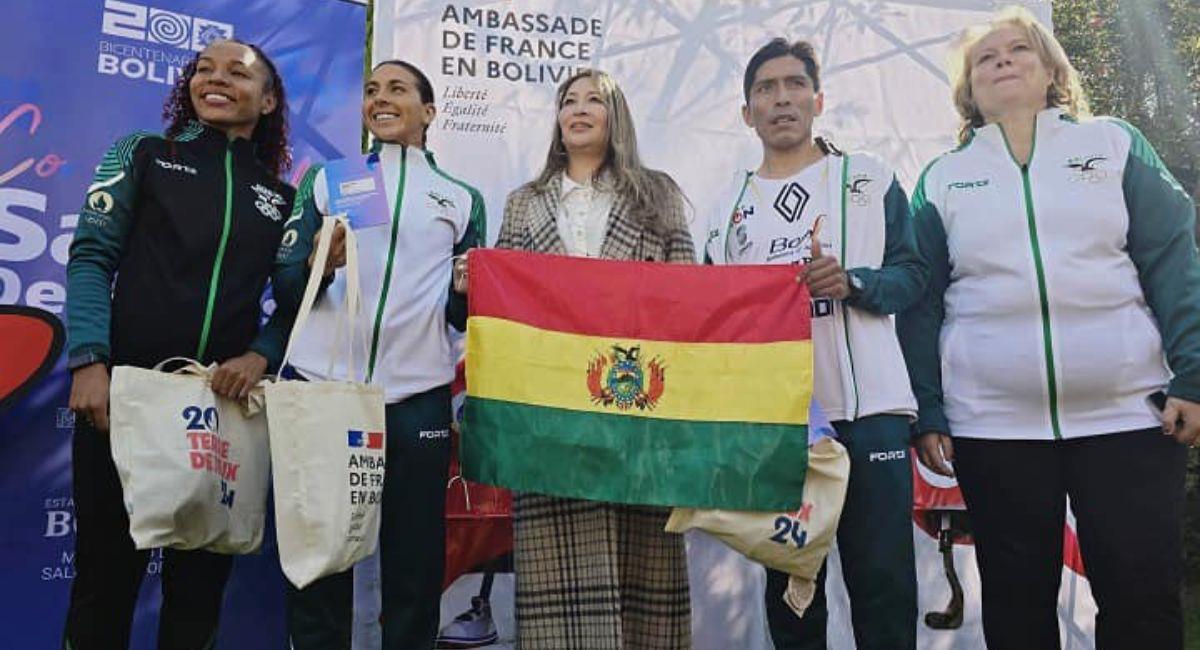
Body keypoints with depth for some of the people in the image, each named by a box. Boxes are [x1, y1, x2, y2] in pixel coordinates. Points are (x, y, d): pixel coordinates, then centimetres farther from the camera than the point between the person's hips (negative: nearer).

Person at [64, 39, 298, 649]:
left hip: (226, 400, 2)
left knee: (201, 576, 9)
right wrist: (89, 361, -12)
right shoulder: (144, 154, 8)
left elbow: (292, 303, 8)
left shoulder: (281, 197, 12)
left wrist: (260, 357, -11)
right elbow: (92, 257, 0)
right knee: (106, 565, 6)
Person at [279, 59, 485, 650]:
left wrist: (468, 289, -9)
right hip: (321, 388, 0)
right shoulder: (326, 179, 14)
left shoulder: (462, 199, 14)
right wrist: (321, 264, -12)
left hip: (417, 397, 0)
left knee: (415, 562, 2)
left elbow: (463, 316, 13)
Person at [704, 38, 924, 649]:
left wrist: (851, 283, -16)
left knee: (883, 581, -1)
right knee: (789, 584, 11)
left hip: (868, 406, -2)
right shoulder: (730, 207, 15)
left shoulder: (868, 177, 9)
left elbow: (911, 274, 4)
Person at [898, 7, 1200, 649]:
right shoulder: (941, 179, 10)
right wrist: (926, 414, 0)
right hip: (992, 425, 1)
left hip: (1128, 411, 0)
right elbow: (921, 302, 6)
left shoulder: (1114, 144, 10)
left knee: (1144, 595, 3)